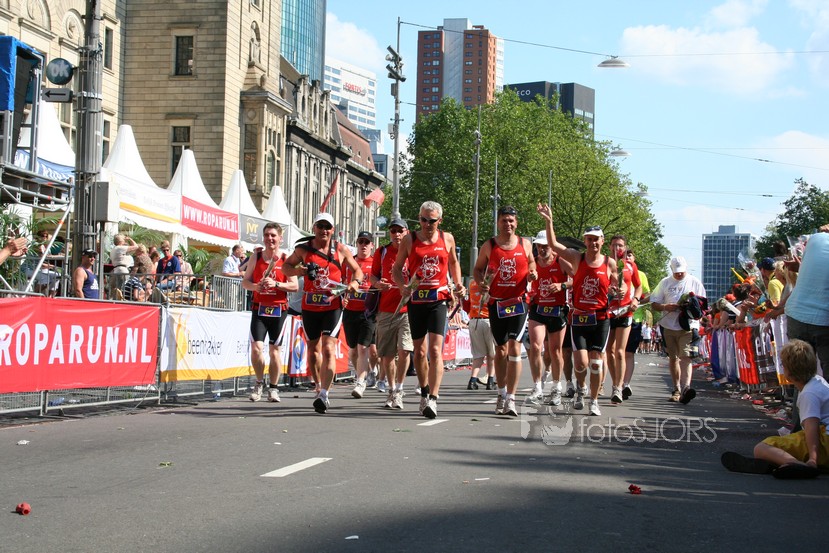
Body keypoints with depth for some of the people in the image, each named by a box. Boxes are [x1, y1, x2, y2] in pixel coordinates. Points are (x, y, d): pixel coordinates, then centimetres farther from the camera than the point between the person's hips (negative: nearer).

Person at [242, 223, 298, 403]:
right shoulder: (256, 256, 5)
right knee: (256, 347, -9)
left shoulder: (286, 259, -1)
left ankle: (273, 388, 16)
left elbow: (294, 286, -5)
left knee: (275, 349, 4)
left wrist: (276, 284, -19)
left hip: (279, 309, -1)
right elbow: (245, 281, 7)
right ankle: (259, 383, 13)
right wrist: (255, 286, -13)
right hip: (259, 307, 1)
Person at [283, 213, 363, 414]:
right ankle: (319, 387, 33)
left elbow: (357, 270, 12)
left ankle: (324, 394, -21)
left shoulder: (340, 250, 2)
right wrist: (299, 271, -8)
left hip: (333, 305, -2)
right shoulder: (303, 249, 4)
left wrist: (355, 282, -10)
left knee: (328, 349, -15)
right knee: (313, 349, 13)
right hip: (310, 306, 2)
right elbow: (285, 266, 13)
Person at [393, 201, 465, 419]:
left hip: (438, 299, -1)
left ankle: (433, 399, -20)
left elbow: (454, 262, 24)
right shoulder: (409, 240, 3)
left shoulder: (447, 239, 6)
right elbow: (396, 268, 7)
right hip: (416, 300, 1)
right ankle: (425, 391, 31)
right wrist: (403, 286, -12)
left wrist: (458, 284, 10)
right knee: (419, 351, 10)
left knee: (435, 349, -15)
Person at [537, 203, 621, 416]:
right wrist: (549, 221, -17)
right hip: (579, 317, 0)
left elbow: (615, 287, 15)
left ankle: (594, 401, 16)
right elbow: (553, 244, -8)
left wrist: (620, 291, -8)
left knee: (596, 361, 0)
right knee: (581, 362, -8)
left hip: (601, 318, 0)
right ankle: (581, 389, 23)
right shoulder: (577, 258, 1)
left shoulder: (609, 263, 3)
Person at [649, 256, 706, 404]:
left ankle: (685, 387, -31)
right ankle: (676, 390, 17)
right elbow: (653, 304, 10)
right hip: (669, 325, 3)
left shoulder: (694, 282, 7)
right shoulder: (665, 283, 11)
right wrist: (665, 307, -11)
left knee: (685, 356, -17)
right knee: (673, 358, 9)